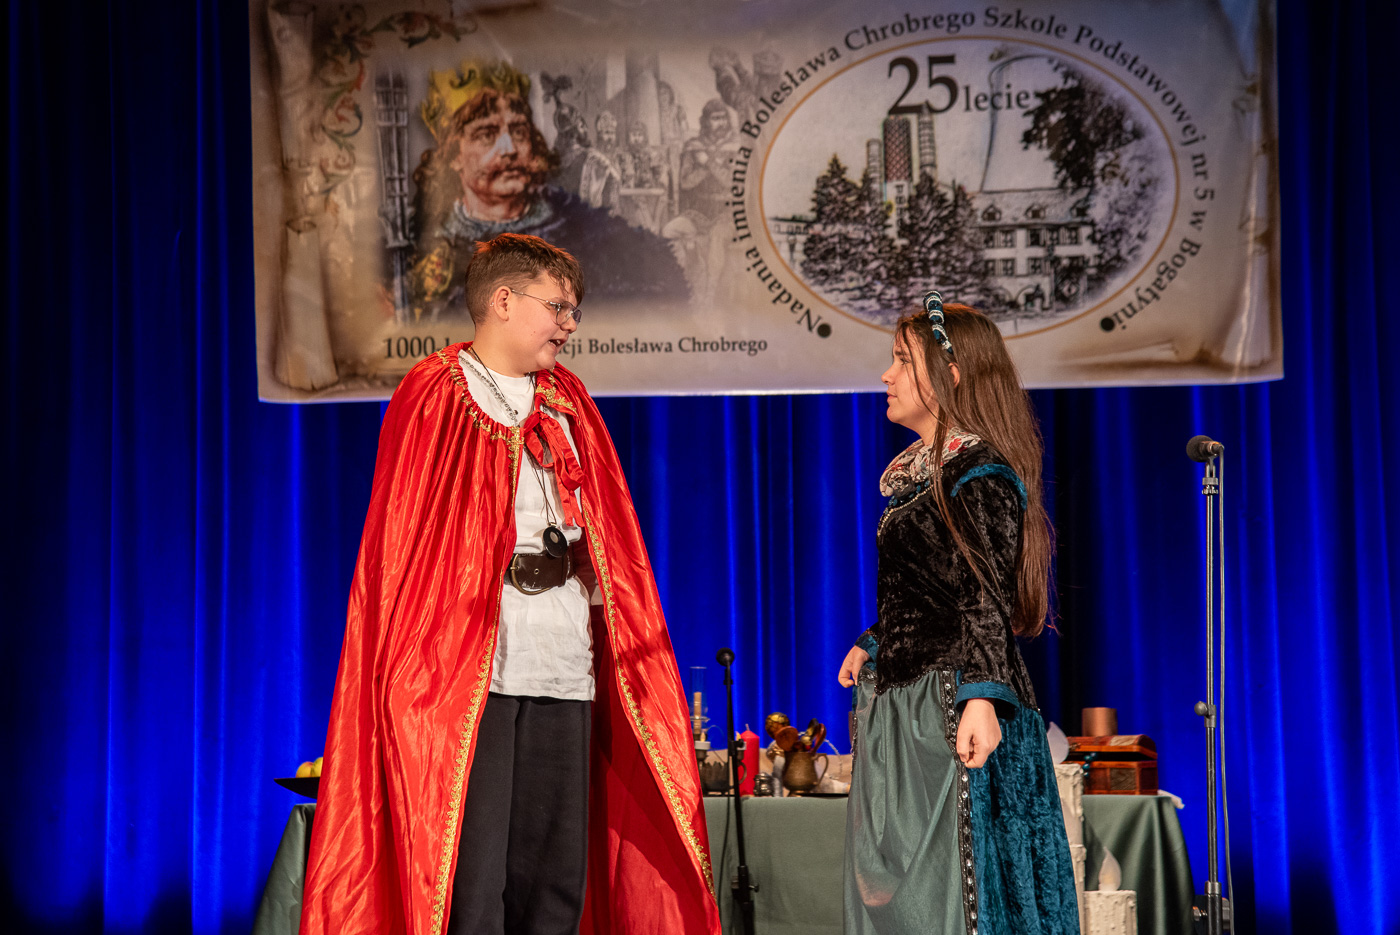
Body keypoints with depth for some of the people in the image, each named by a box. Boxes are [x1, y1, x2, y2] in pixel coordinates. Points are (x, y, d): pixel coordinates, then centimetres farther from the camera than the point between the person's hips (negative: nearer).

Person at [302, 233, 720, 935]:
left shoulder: (567, 402, 18)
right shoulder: (435, 395, 0)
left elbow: (607, 545, 21)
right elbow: (405, 546, -5)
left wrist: (622, 635, 12)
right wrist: (426, 664, -12)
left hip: (565, 666, 6)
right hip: (468, 669, -6)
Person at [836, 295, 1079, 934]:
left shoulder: (978, 474, -12)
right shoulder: (919, 472, 16)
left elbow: (987, 602, -19)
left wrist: (981, 697, -28)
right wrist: (872, 646, 30)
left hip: (949, 711, -10)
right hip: (900, 708, 10)